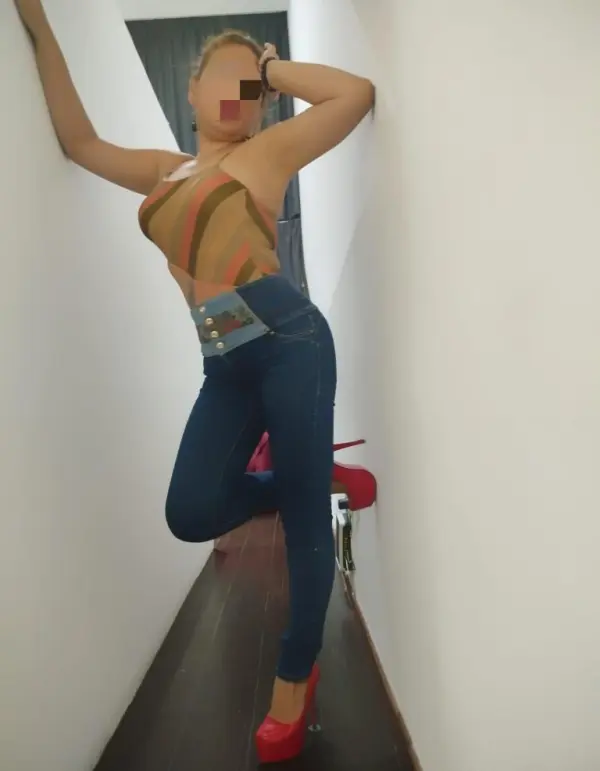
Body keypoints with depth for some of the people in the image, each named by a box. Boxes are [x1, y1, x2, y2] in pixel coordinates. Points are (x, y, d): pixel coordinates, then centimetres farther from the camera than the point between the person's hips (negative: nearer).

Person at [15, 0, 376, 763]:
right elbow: (78, 141, 29)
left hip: (287, 342, -4)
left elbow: (357, 92, -1)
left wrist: (270, 67, 9)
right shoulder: (165, 172, 23)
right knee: (192, 514, -8)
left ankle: (295, 681, 20)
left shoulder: (268, 152, 9)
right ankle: (322, 478, 17)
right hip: (225, 364, 5)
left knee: (303, 519, -1)